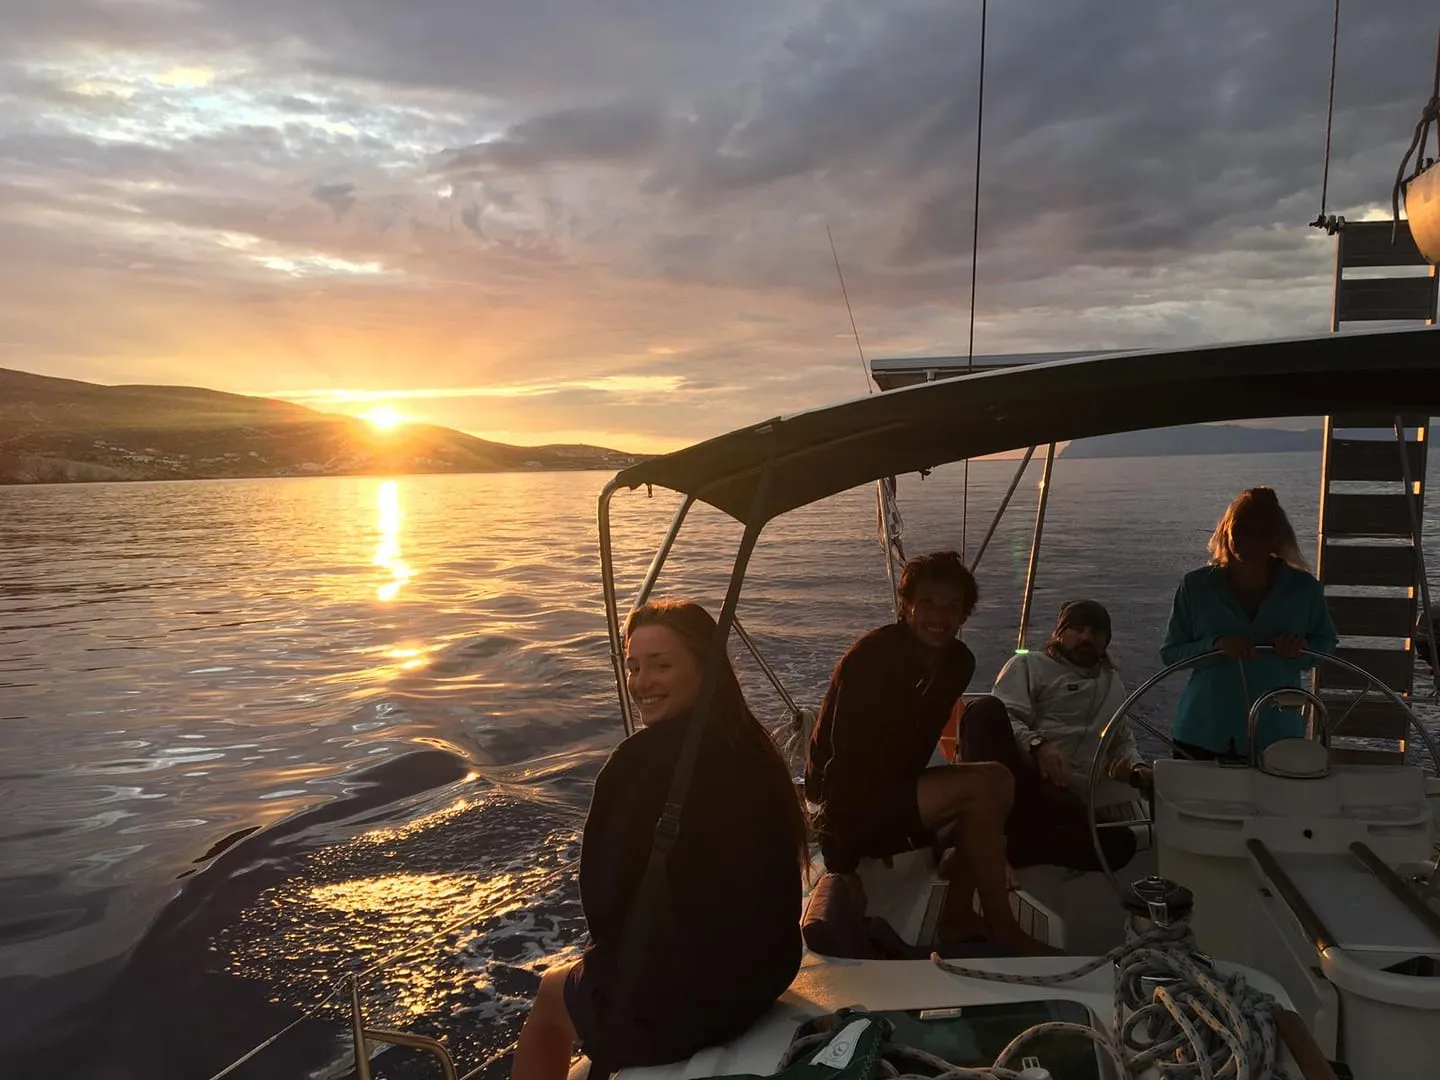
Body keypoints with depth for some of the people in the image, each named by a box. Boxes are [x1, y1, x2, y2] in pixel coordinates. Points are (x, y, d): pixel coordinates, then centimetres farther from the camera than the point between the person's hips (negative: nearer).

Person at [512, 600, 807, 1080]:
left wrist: (603, 951, 6)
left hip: (678, 999, -7)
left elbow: (605, 898, -16)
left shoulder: (642, 760, -22)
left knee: (553, 994, 24)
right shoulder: (751, 746, 1)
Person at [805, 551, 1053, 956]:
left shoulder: (958, 662, 1)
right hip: (851, 803, -8)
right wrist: (842, 864, -25)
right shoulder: (870, 658, -22)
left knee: (998, 783, -6)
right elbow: (846, 760, -24)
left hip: (894, 790, 8)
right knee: (981, 787, -20)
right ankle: (1001, 927, -7)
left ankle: (956, 917, -1)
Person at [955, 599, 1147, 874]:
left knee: (1120, 843, -29)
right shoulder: (1030, 665, 14)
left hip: (1064, 799, 3)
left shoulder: (1113, 685, 30)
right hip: (1013, 777, -3)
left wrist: (1138, 768, 12)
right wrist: (1037, 744, -21)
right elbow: (1004, 718, 0)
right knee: (985, 708, -33)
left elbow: (1123, 741, 36)